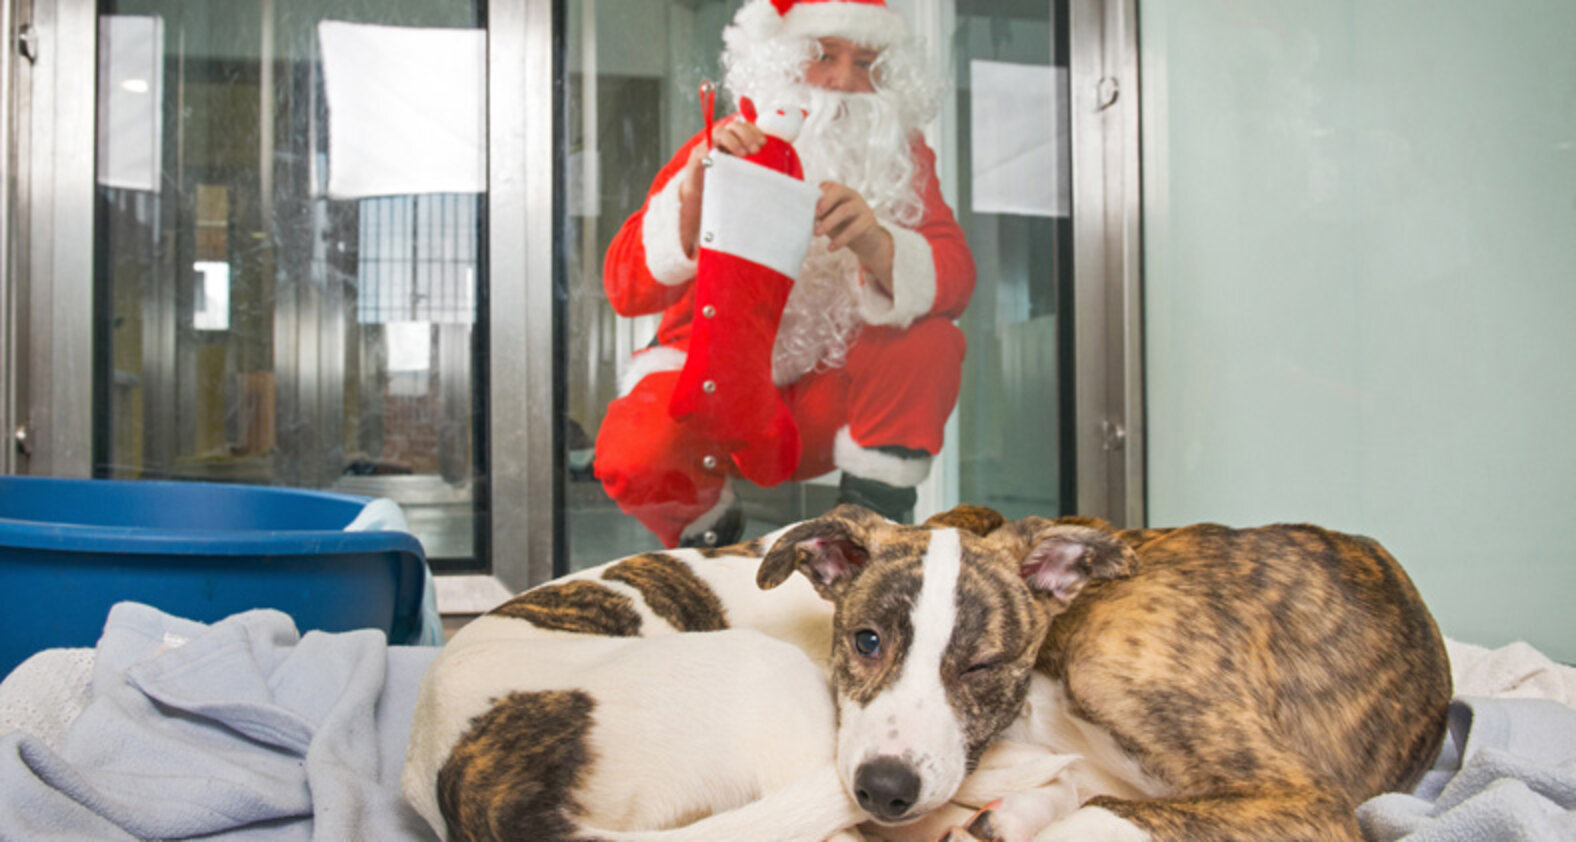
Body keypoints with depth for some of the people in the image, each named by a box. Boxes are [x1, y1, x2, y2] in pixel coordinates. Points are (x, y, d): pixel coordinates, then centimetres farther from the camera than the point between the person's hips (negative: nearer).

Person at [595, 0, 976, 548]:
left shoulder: (902, 158, -1)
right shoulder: (716, 153, -8)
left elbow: (955, 279, -18)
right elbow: (625, 288, -19)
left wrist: (876, 244, -40)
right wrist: (692, 194, -37)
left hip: (828, 401, 2)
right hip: (714, 378, -1)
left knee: (931, 339, -24)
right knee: (635, 460, -31)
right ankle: (711, 531, 5)